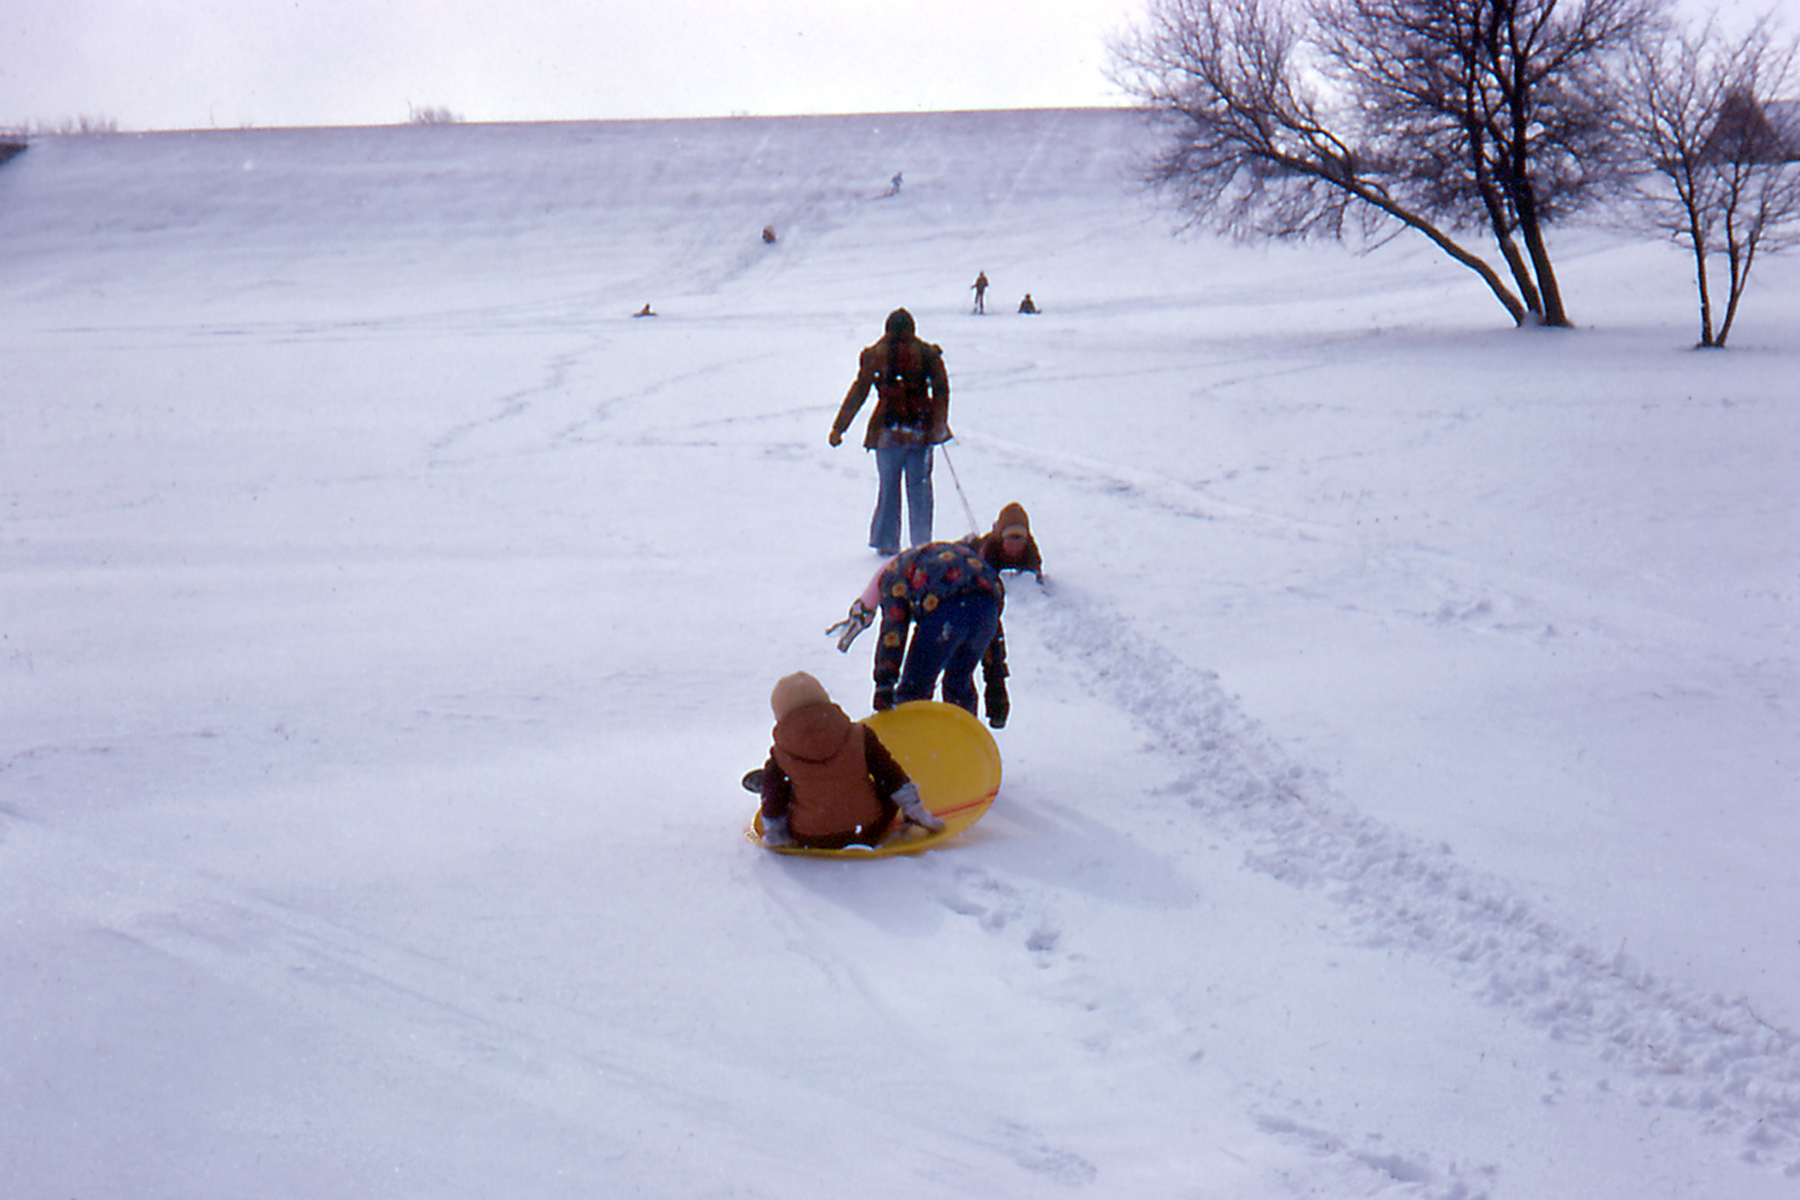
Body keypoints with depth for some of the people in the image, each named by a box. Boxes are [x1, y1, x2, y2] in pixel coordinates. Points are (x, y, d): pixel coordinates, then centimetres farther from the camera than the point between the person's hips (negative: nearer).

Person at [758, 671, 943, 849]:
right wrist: (915, 810, 11)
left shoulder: (779, 757, -6)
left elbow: (773, 805, 3)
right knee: (888, 789, 24)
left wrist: (775, 836, 19)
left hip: (811, 842, 0)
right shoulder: (859, 736, -7)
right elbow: (890, 775, 1)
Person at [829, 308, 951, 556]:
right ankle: (921, 542, 5)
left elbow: (858, 393, 4)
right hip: (920, 429, -1)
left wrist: (838, 428, 6)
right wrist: (939, 425, 2)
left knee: (888, 486, 11)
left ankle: (886, 542, 13)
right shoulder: (927, 354, 0)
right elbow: (941, 389, -3)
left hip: (887, 430, 1)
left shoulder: (874, 356, 2)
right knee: (919, 486, 7)